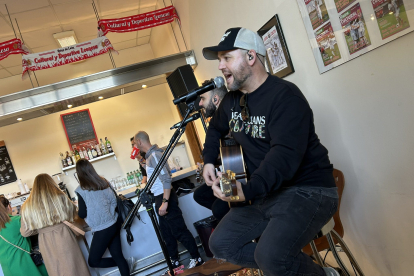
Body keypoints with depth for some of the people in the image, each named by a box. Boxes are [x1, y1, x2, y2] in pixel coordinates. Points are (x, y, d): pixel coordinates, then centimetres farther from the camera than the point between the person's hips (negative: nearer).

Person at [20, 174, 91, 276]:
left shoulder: (27, 207, -4)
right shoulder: (60, 197, -9)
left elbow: (25, 232, 0)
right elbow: (73, 214, 3)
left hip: (45, 243, 2)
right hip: (63, 237, -2)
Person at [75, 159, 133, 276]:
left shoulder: (81, 190, -13)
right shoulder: (103, 182, 3)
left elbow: (82, 214, -10)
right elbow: (114, 200, 6)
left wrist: (79, 210, 10)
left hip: (103, 229, -7)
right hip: (115, 223, 7)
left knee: (93, 261, 9)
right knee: (117, 255, 14)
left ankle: (126, 265, 13)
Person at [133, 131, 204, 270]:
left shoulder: (154, 155, -18)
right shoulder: (150, 155, 12)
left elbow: (166, 179, -26)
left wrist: (165, 202, -28)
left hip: (165, 197, -10)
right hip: (160, 198, 10)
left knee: (179, 231, -2)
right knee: (166, 232, 17)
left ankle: (197, 259, 10)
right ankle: (175, 262, 28)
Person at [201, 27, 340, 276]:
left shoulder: (285, 95, -18)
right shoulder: (232, 100, 8)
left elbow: (286, 155, -30)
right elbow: (216, 129, 27)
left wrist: (248, 190, -41)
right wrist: (209, 160, 11)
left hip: (307, 190, -8)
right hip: (265, 192, 8)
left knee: (271, 255, -29)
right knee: (221, 244, -1)